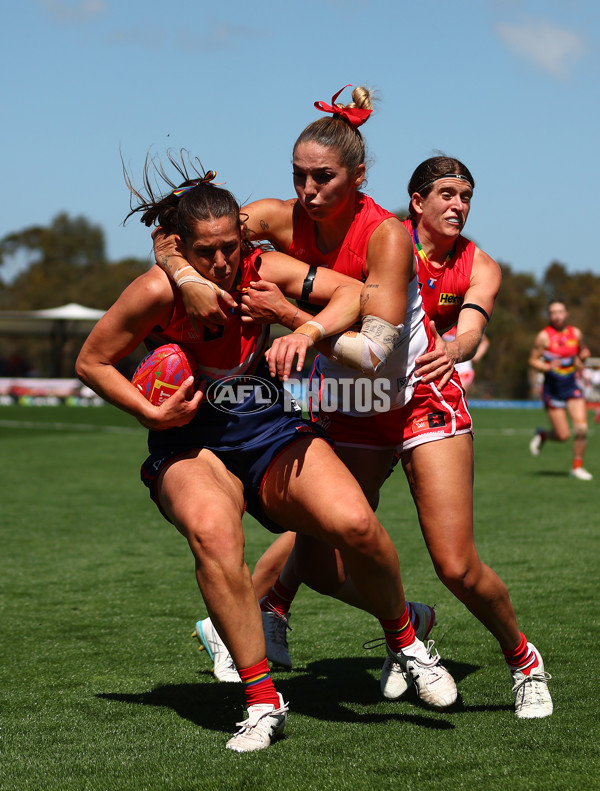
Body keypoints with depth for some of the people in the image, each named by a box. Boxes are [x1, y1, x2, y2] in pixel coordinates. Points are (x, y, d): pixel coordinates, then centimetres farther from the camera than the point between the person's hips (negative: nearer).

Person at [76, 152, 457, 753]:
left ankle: (404, 640, 6)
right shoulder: (158, 290, -14)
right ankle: (262, 701, -27)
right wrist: (153, 414, -14)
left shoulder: (261, 271, -7)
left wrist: (307, 332, -24)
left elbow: (352, 292, -6)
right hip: (189, 443, -2)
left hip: (270, 429, 2)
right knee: (211, 530, -37)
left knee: (353, 523, -25)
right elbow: (92, 362, -3)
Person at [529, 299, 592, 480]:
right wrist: (547, 367, -24)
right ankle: (542, 435, 29)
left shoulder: (576, 333, 4)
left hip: (572, 386, 4)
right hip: (553, 389, -4)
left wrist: (582, 357, -2)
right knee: (563, 436, -5)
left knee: (581, 428, -10)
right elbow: (532, 361, -5)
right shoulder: (544, 336, -9)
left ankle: (577, 467, 7)